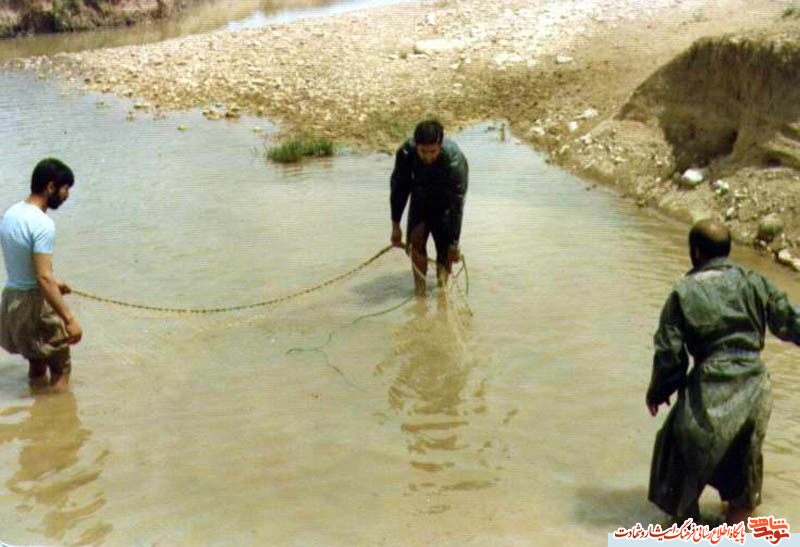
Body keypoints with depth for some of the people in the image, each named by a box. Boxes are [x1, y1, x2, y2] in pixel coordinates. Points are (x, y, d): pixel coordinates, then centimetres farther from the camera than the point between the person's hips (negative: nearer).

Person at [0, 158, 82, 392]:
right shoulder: (42, 224, -23)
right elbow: (44, 279, -28)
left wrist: (53, 282, 28)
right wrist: (69, 319, -26)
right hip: (36, 303, -9)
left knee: (36, 367, 26)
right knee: (60, 372, 5)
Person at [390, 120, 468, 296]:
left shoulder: (455, 161, -37)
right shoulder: (405, 153, -30)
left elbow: (457, 204, -30)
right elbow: (398, 188, -14)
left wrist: (454, 243, -26)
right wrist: (395, 225, -12)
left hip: (444, 203, -2)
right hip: (420, 198, 2)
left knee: (445, 249, -7)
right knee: (415, 239, -14)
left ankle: (442, 288, 13)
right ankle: (419, 288, -3)